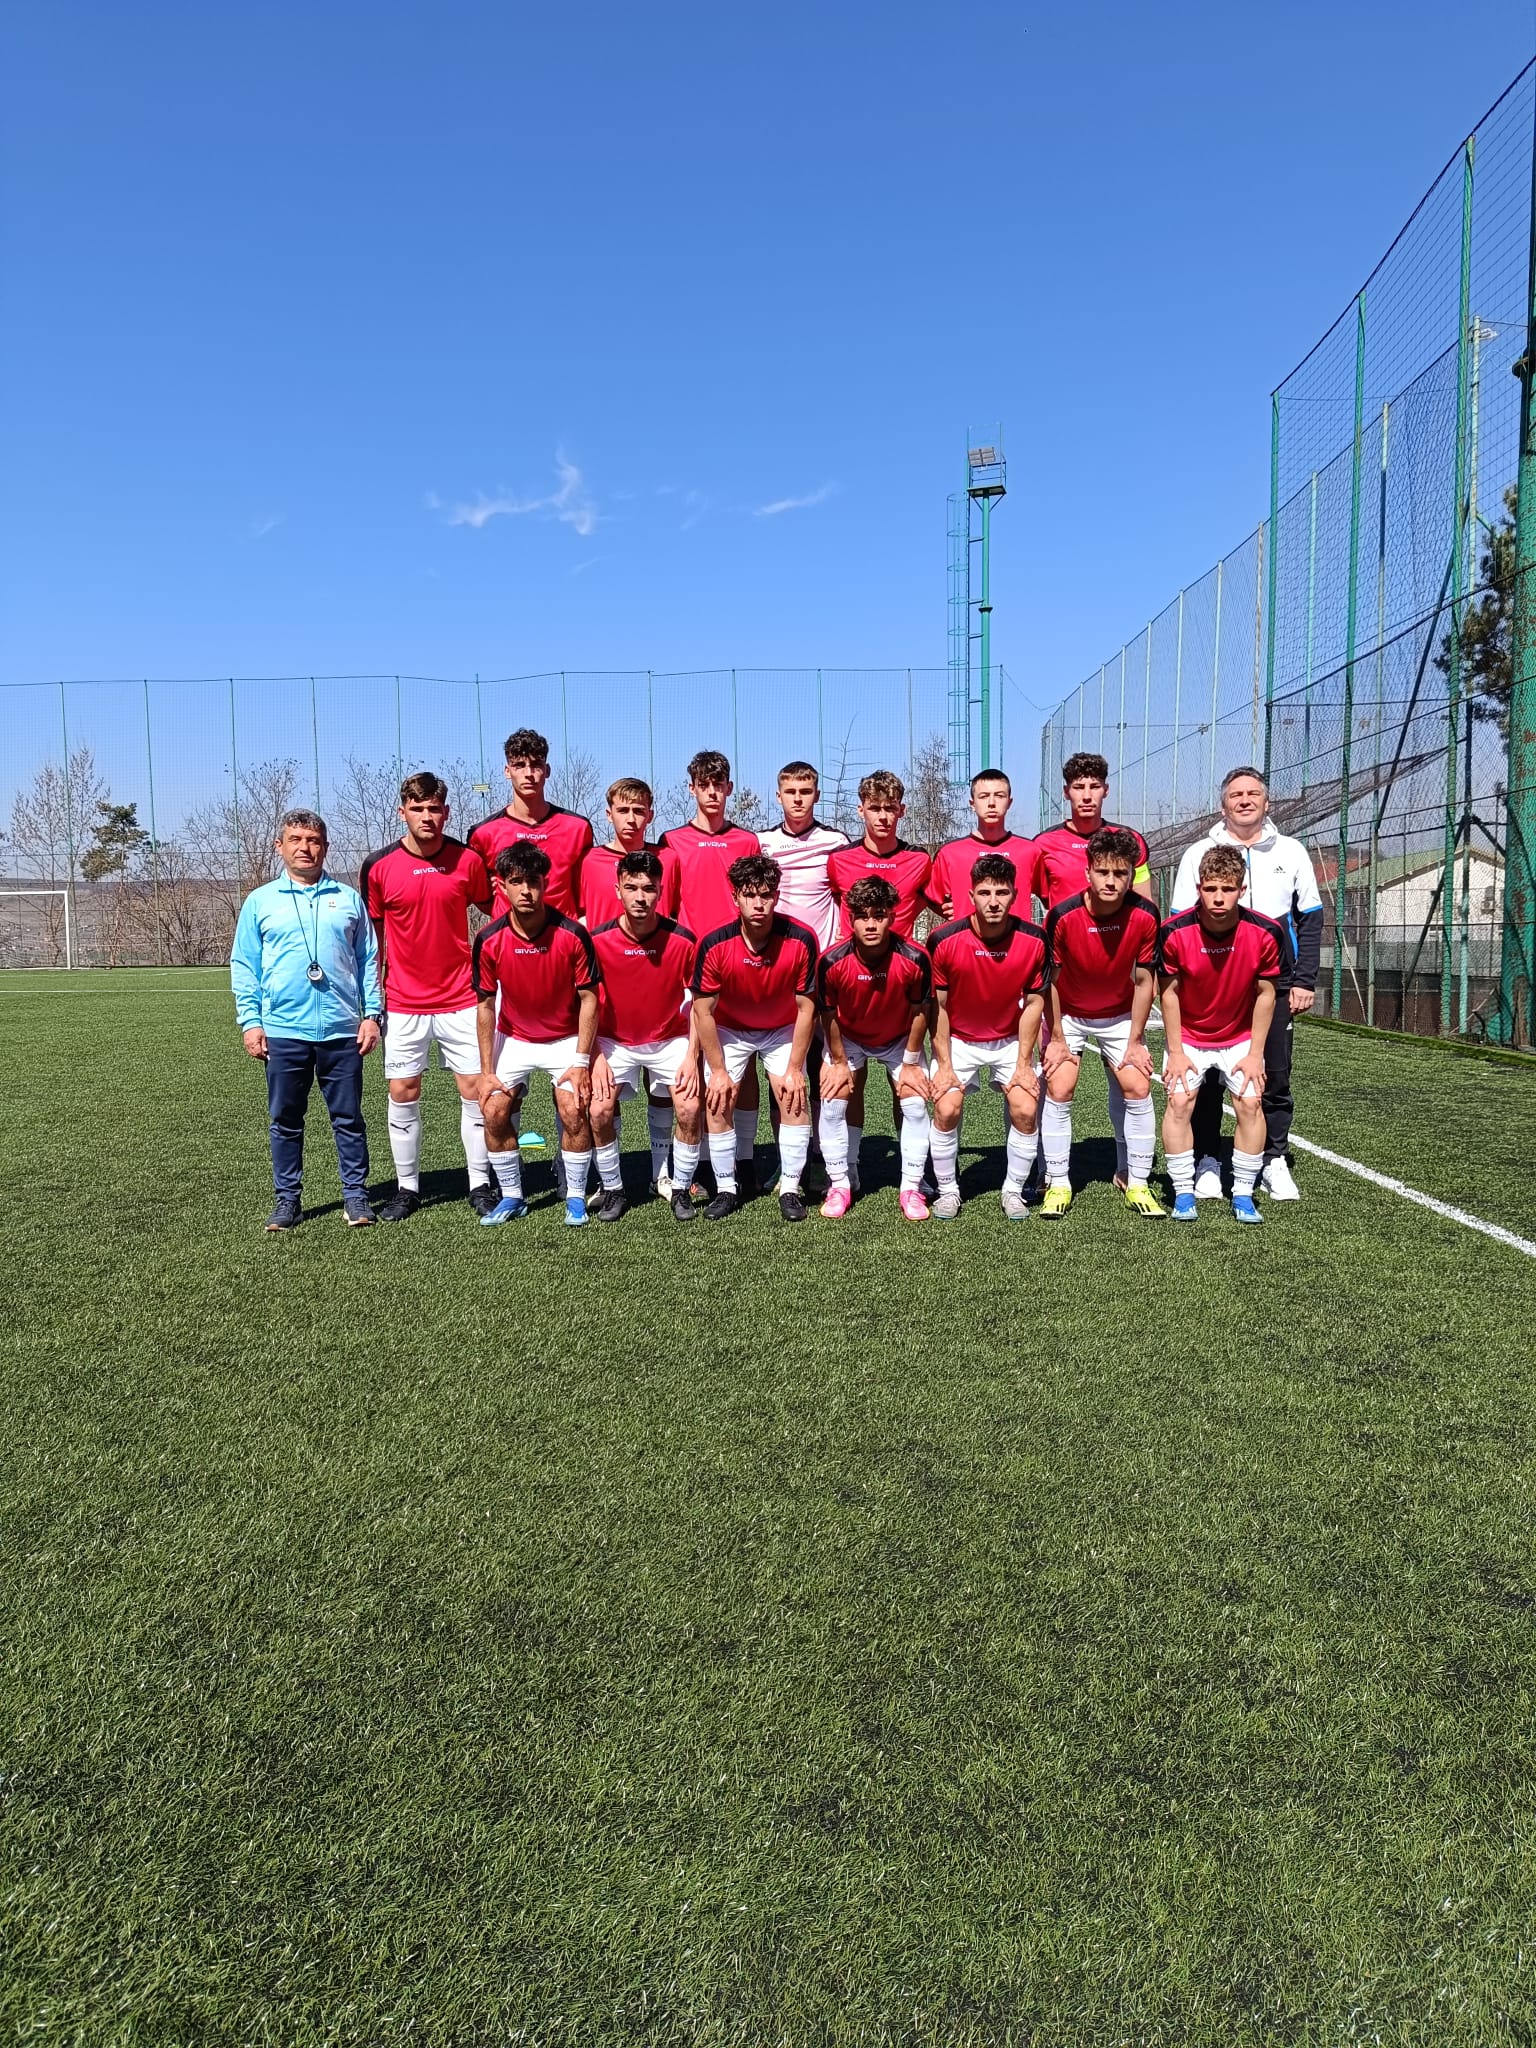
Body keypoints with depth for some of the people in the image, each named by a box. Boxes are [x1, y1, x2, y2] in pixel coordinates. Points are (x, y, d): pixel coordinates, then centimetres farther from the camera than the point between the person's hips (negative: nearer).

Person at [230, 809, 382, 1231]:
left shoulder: (348, 899, 10)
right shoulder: (260, 902, 8)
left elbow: (369, 960, 10)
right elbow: (243, 967, 7)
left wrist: (371, 1013, 1)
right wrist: (250, 1021, -2)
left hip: (343, 1030, 0)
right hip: (283, 1032, 0)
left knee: (348, 1118, 5)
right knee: (285, 1121, 8)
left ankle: (356, 1194, 15)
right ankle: (287, 1199, 18)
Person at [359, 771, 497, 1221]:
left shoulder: (468, 859, -3)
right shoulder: (378, 866, -3)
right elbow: (372, 934, 6)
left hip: (462, 1000, 0)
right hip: (403, 1003, 0)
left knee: (476, 1089, 1)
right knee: (403, 1094, 5)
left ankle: (481, 1184, 14)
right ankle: (407, 1187, 19)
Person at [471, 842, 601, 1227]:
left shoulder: (572, 935, -20)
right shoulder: (489, 940, -14)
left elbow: (588, 999, -12)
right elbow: (485, 1007, -6)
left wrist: (581, 1061, -15)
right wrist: (487, 1071, -8)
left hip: (566, 1039, -2)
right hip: (513, 1039, 2)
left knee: (573, 1111, -16)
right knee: (494, 1112, -8)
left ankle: (576, 1197, 3)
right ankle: (512, 1197, 10)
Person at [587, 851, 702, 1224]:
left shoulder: (683, 940, -15)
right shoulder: (598, 940, -14)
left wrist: (692, 1056, -11)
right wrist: (596, 1057, -11)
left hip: (671, 1039, 0)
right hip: (615, 1041, 0)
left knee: (689, 1108, -17)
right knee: (599, 1111, -17)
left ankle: (681, 1190, 5)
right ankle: (612, 1190, 6)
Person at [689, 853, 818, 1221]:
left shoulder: (800, 941, -27)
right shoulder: (714, 945, -27)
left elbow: (805, 1008, -16)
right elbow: (703, 1012, -16)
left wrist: (794, 1069, -15)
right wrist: (718, 1071, -15)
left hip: (783, 1031, 0)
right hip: (728, 1029, 0)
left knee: (794, 1098, -12)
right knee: (718, 1102, -8)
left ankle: (790, 1190, 0)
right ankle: (725, 1189, 6)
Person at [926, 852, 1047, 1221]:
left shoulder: (1034, 941, -17)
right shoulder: (944, 940, -21)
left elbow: (1033, 1002, -6)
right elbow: (938, 1006, -11)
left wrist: (1023, 1063, -7)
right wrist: (944, 1064, -11)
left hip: (1010, 1041, 1)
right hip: (959, 1041, -1)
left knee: (1025, 1110, -12)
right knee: (946, 1109, -15)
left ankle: (1013, 1190, 10)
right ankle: (947, 1190, 7)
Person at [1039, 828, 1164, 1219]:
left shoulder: (1144, 916, -21)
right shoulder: (1062, 916, -26)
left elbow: (1144, 981, -9)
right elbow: (1050, 980, -14)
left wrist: (1135, 1041, -7)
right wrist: (1057, 1038, -10)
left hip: (1120, 1016, 2)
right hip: (1068, 1014, -1)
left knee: (1139, 1088, -7)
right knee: (1058, 1089, -11)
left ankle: (1137, 1183, 7)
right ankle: (1058, 1183, 1)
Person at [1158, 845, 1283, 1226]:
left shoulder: (1265, 933, -21)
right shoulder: (1175, 932, -24)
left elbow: (1265, 994, -9)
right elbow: (1169, 992, -11)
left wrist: (1255, 1054, -7)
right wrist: (1175, 1052, -10)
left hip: (1240, 1038, 1)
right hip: (1188, 1037, 0)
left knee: (1250, 1103, -10)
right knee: (1179, 1101, -12)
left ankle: (1243, 1195, 4)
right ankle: (1183, 1194, -1)